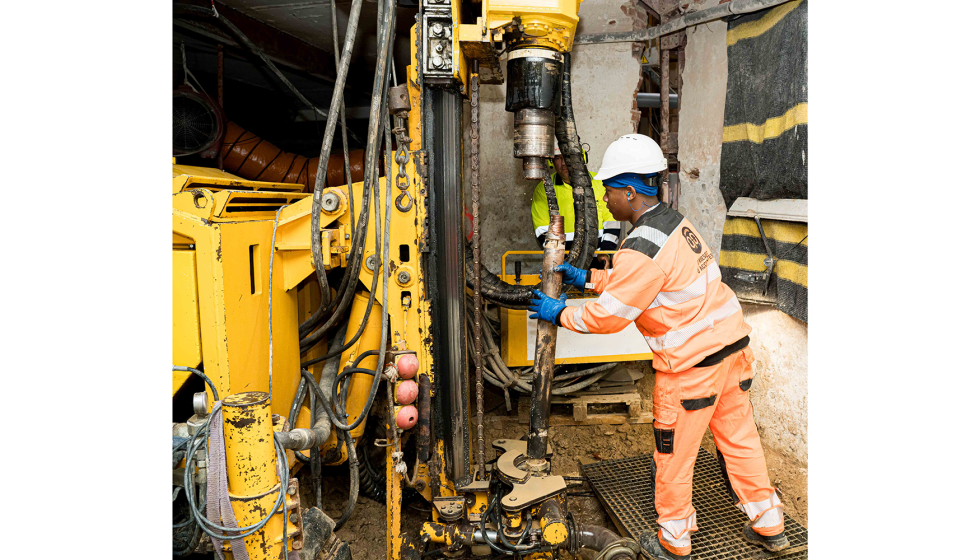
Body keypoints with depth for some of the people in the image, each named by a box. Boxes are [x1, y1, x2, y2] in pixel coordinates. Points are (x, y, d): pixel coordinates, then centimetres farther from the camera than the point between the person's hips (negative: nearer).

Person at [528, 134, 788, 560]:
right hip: (732, 343, 9)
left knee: (674, 454, 9)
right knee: (738, 436, 21)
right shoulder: (675, 221, 6)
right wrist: (586, 278, 16)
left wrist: (560, 314, -3)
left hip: (691, 362, -9)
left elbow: (608, 316, -17)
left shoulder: (641, 249, -23)